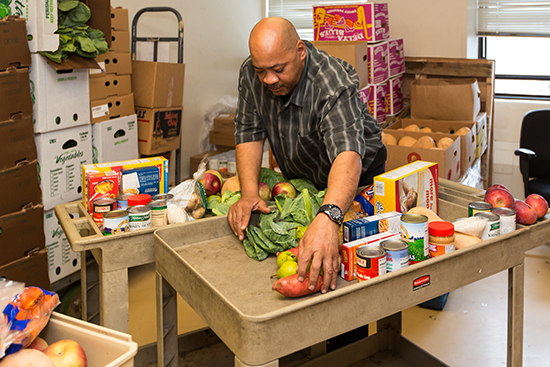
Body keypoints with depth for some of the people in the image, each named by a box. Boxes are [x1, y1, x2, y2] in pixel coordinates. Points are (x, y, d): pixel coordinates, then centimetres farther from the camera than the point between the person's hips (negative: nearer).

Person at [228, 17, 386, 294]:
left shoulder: (333, 84, -37)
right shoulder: (251, 74, -16)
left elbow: (347, 153, -51)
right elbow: (248, 133, -14)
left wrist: (328, 218, -68)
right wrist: (249, 194, -30)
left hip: (356, 178, -4)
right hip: (298, 179, 5)